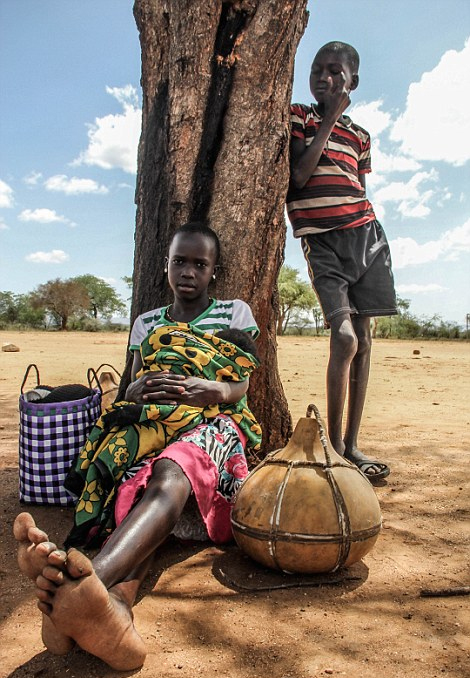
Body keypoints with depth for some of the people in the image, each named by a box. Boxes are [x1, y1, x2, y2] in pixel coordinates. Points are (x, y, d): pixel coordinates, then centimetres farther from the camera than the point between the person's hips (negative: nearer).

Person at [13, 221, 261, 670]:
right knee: (139, 490, -34)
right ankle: (115, 610, -63)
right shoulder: (146, 323, 23)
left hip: (214, 426, -3)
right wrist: (138, 390, -13)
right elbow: (130, 392, 15)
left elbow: (241, 389, 1)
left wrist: (210, 390, -24)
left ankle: (88, 583, -66)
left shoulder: (235, 313, 14)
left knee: (169, 474, -40)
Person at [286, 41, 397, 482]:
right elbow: (299, 176, -7)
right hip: (321, 240, -5)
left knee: (362, 340, 0)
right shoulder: (297, 116, 9)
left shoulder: (359, 136, 21)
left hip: (363, 234, 5)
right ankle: (333, 446, -6)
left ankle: (352, 444, 10)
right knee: (344, 337, -20)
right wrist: (331, 118, -1)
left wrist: (367, 238, 12)